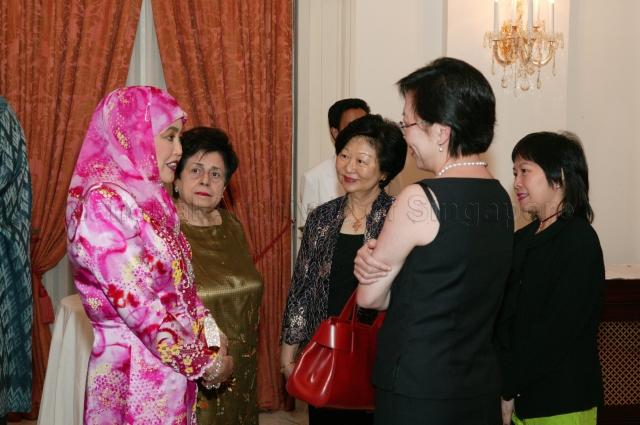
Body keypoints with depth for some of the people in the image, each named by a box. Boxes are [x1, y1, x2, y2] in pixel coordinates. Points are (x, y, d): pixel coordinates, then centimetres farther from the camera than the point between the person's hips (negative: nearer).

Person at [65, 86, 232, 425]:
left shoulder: (149, 198, 9)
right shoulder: (105, 203, -18)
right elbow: (136, 304, -21)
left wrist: (211, 338, -1)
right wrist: (206, 362, -13)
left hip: (171, 370, 8)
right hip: (137, 375, -8)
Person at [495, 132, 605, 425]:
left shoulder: (578, 240, -12)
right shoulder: (523, 239, 10)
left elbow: (557, 330, -17)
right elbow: (504, 318, 6)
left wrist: (508, 390, -13)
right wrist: (503, 385, -8)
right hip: (520, 400, 6)